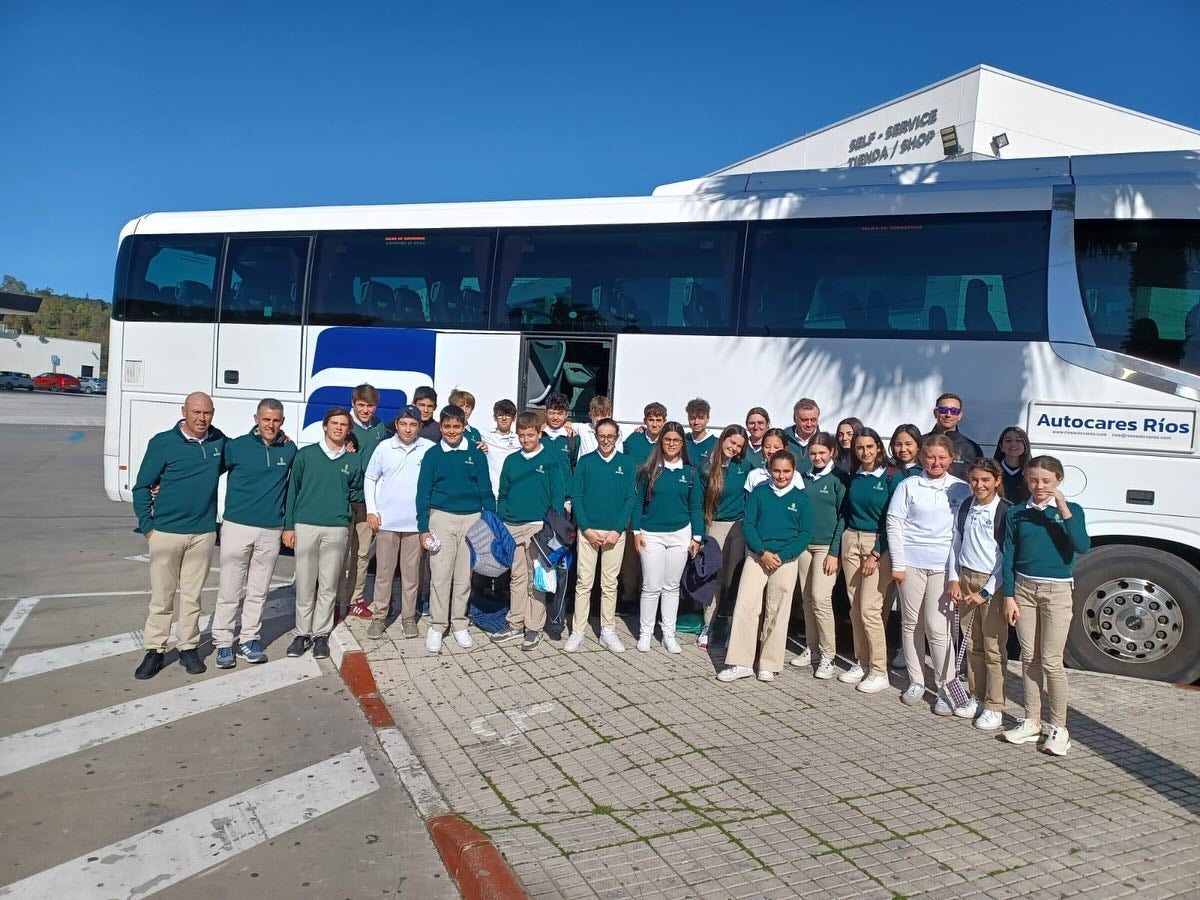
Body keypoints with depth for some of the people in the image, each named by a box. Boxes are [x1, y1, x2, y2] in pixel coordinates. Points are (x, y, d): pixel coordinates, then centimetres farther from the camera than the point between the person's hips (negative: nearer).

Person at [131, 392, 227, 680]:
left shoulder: (219, 441, 3)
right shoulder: (163, 443, -7)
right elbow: (142, 487, -2)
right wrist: (147, 526, -6)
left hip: (203, 532, 3)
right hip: (166, 532, -2)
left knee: (192, 596, 11)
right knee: (161, 597, 5)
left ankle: (188, 648, 22)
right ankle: (155, 651, 16)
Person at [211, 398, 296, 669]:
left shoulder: (289, 450, 3)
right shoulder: (237, 446, -5)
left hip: (271, 531, 2)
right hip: (237, 527, -2)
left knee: (258, 592, 10)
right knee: (230, 591, 1)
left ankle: (249, 639, 21)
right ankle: (223, 642, 12)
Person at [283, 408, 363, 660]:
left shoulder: (354, 460, 8)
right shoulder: (306, 455, 4)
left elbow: (359, 491, 18)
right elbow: (292, 490, 5)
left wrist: (345, 497, -1)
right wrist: (288, 526, 1)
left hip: (337, 528, 1)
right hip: (305, 526, -1)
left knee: (328, 585, 5)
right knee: (304, 584, 3)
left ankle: (321, 634, 15)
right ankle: (303, 633, 14)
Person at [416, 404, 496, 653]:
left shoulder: (476, 453, 3)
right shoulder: (432, 454, 2)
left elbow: (486, 490, 6)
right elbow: (423, 492, 2)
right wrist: (423, 527, -3)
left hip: (472, 519, 1)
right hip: (442, 518, -1)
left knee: (464, 576, 8)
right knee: (440, 575, -1)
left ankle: (459, 624, 20)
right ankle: (436, 626, 9)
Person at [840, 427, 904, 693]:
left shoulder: (892, 477, -6)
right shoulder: (853, 477, 8)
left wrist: (876, 554, -12)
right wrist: (838, 548, 8)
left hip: (879, 544, -5)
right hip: (851, 541, 5)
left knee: (870, 608, -9)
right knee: (855, 607, 6)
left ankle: (879, 671, 2)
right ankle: (861, 663, 18)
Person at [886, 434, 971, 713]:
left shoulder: (962, 489, 6)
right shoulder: (909, 486, 4)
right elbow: (894, 524, 1)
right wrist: (897, 563, -4)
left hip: (944, 565, -1)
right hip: (911, 562, 1)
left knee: (938, 628, -5)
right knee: (911, 623, 8)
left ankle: (945, 688, 7)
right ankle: (916, 682, 21)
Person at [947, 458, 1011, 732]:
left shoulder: (1006, 512, -10)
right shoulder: (965, 509, 8)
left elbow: (1009, 558, -11)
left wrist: (986, 593, -13)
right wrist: (953, 580, 4)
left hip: (993, 584, -5)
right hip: (966, 579, 5)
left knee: (994, 648, -1)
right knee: (972, 645, 12)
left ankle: (994, 707, 7)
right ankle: (976, 697, 23)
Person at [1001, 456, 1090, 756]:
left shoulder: (1071, 510, -2)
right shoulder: (1016, 513, 3)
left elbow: (1083, 546, -18)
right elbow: (1008, 557, 5)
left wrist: (1063, 509, -24)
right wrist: (1009, 596, 0)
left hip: (1057, 591, -3)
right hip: (1024, 588, 3)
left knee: (1051, 661, -2)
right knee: (1029, 658, 10)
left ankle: (1059, 727, 10)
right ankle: (1031, 722, 20)